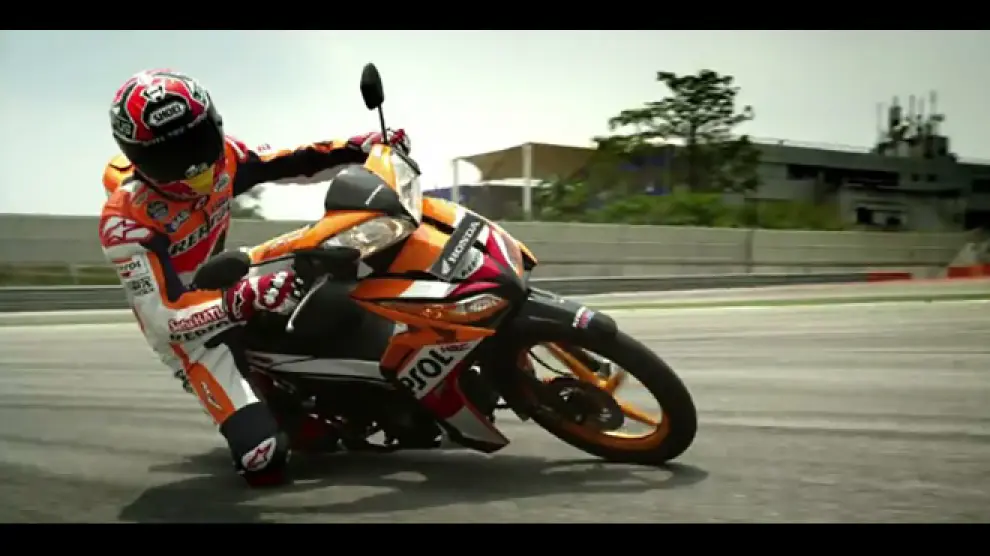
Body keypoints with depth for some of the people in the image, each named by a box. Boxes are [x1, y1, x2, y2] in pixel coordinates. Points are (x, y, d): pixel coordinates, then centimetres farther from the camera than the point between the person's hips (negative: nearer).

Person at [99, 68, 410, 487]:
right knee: (262, 455, -21)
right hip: (186, 325, -7)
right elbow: (163, 315, -36)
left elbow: (290, 164, 1)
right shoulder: (125, 220, -30)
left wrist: (364, 146, -10)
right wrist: (248, 300, -51)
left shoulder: (221, 156, -12)